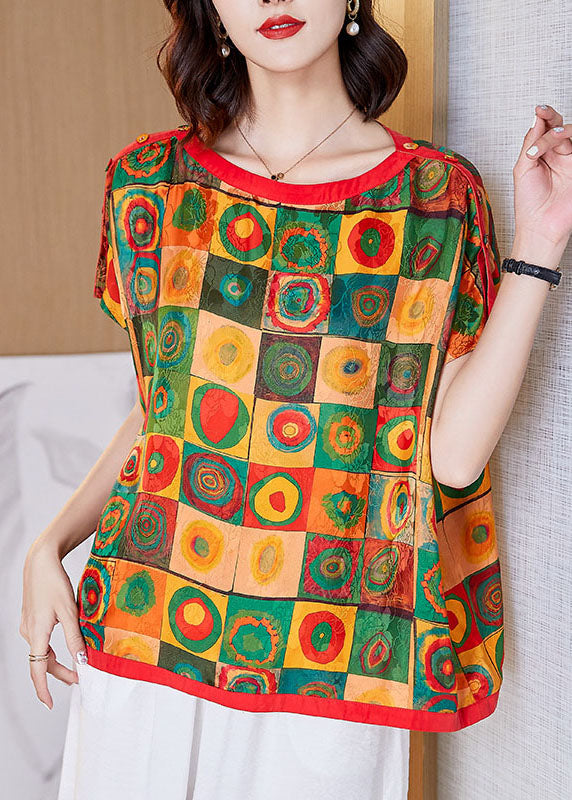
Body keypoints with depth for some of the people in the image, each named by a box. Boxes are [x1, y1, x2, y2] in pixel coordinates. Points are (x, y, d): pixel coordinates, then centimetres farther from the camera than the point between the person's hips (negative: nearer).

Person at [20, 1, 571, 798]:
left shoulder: (439, 195, -4)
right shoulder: (150, 182, 2)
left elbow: (453, 455, -12)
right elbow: (164, 405, 10)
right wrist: (50, 545, 1)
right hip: (143, 626, 2)